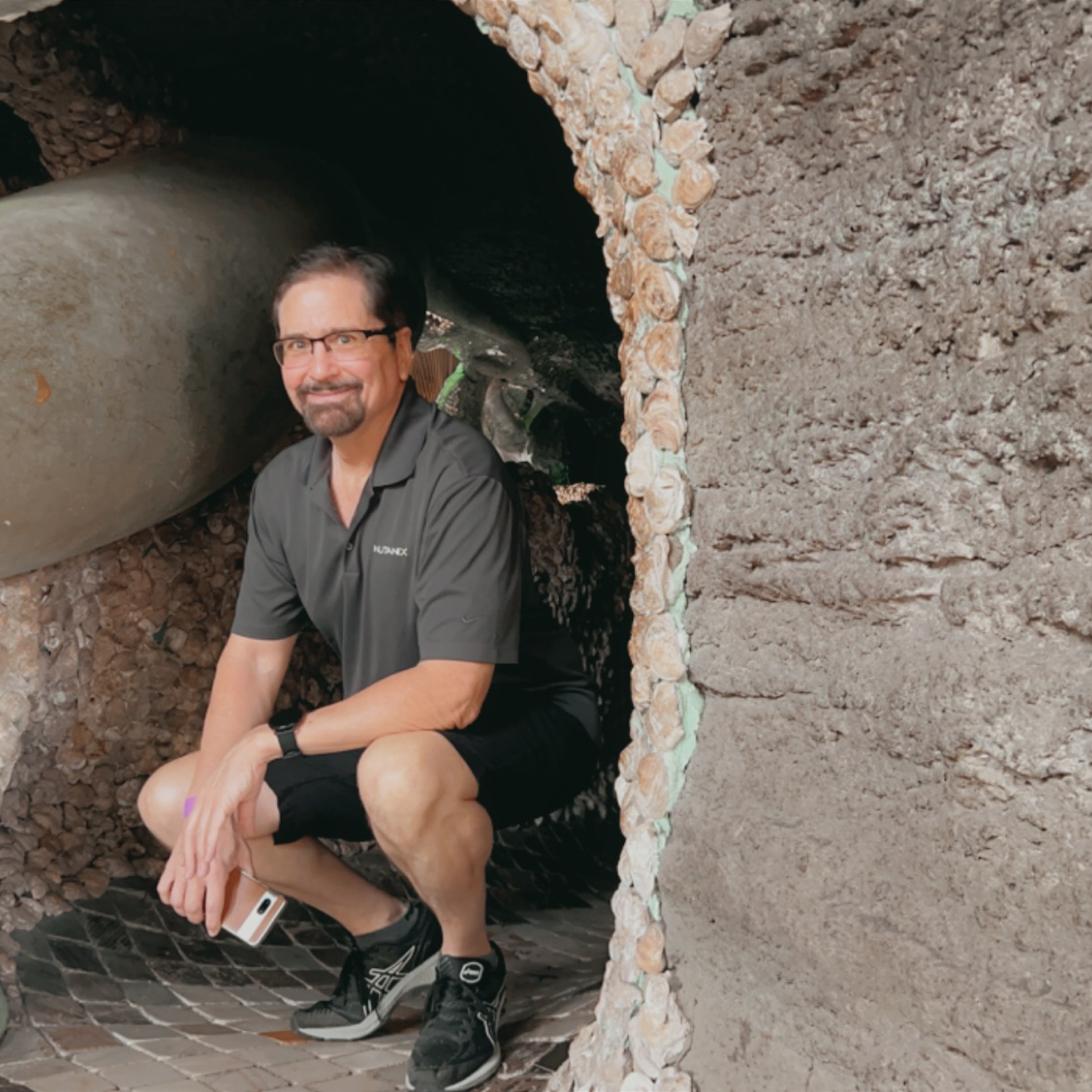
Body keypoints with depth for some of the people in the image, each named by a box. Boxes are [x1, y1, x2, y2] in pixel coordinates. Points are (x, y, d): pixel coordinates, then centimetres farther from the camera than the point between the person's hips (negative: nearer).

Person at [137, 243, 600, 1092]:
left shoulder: (458, 472, -24)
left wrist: (266, 744, -26)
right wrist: (213, 810, -12)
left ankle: (469, 963, -7)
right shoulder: (284, 486, 0)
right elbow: (252, 658, 4)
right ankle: (389, 933, 13)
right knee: (169, 800, -2)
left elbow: (452, 692, -30)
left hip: (525, 725, -7)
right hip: (385, 734, 8)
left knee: (400, 772, -40)